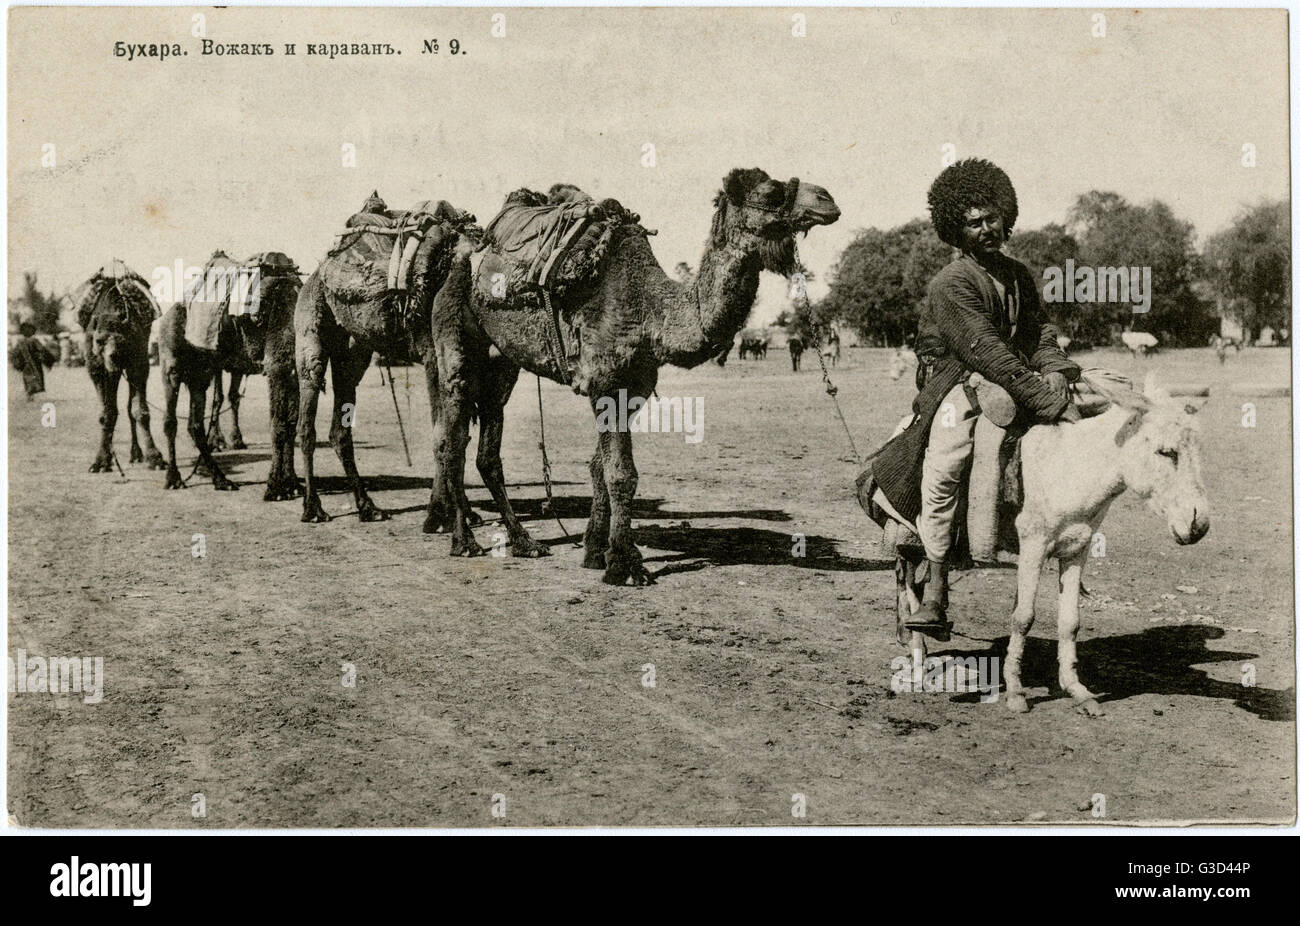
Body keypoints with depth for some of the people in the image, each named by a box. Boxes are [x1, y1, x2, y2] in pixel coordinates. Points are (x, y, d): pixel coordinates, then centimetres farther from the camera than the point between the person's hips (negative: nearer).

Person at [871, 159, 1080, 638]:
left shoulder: (1018, 275, 12)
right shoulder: (951, 283, -13)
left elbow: (1039, 335, 10)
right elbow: (986, 351, -21)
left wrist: (1061, 374, -12)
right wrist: (1046, 399, -26)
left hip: (1007, 382, 7)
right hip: (954, 385, -7)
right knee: (944, 467, -31)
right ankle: (935, 590, -24)